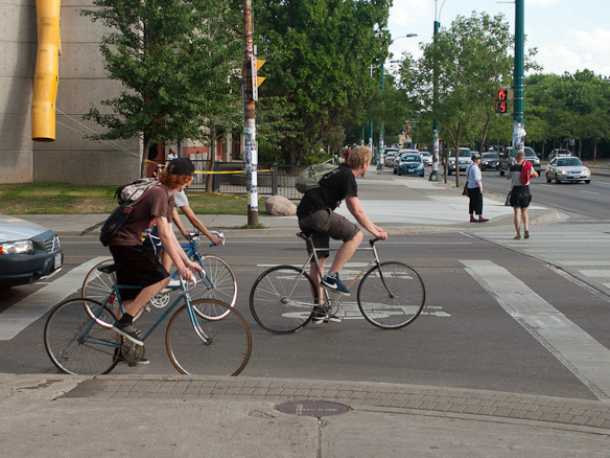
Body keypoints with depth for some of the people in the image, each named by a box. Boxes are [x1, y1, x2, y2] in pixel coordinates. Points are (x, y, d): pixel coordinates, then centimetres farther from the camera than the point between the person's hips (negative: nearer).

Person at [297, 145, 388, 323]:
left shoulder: (340, 173, 22)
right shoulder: (347, 176, -8)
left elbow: (354, 209, 27)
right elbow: (357, 210, -13)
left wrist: (373, 226, 25)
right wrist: (374, 231, -5)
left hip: (305, 216, 10)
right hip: (317, 213, -10)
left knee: (318, 260, 12)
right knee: (356, 235, -10)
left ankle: (319, 310, 16)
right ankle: (332, 276, -10)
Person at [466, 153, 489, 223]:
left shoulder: (470, 167, 14)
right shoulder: (475, 167, -16)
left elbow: (467, 178, 18)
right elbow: (476, 178, -21)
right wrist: (480, 187, -20)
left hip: (470, 187, 10)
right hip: (475, 187, -10)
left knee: (472, 203, 9)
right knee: (479, 202, -7)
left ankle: (472, 218, 10)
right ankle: (480, 218, -7)